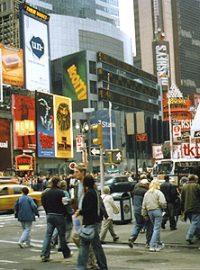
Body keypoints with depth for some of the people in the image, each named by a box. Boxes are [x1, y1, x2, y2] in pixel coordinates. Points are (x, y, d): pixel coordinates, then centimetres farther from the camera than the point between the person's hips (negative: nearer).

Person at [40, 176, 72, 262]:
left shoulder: (45, 193, 5)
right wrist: (65, 213, 5)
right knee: (62, 235, 7)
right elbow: (64, 204, -11)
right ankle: (66, 253, 21)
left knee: (48, 235, 3)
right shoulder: (60, 192, -13)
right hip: (59, 215, -5)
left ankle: (44, 255, -5)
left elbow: (44, 205, 10)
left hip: (49, 215, 5)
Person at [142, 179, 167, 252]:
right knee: (156, 229, -4)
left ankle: (158, 244, 30)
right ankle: (153, 246, -9)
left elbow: (144, 205, 11)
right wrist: (164, 207, 4)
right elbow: (162, 202, -17)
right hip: (157, 210, -6)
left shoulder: (146, 193, 10)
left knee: (155, 228, 19)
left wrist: (144, 214, 15)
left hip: (149, 211, 6)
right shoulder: (158, 192, -8)